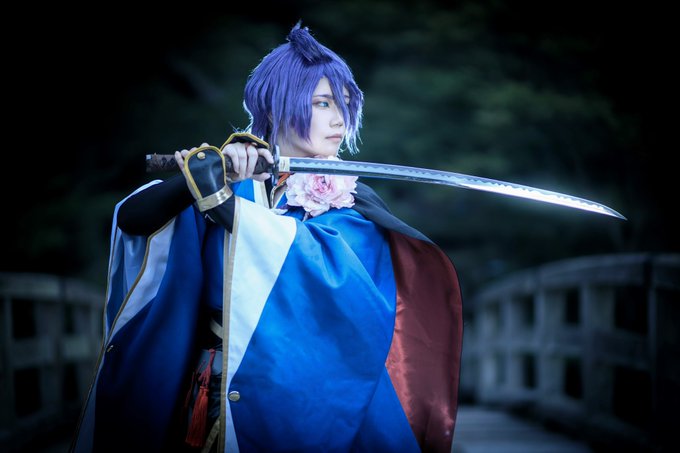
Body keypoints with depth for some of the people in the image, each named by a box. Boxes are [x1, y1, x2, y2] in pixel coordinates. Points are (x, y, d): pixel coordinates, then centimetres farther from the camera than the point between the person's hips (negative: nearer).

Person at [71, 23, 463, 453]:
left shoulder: (350, 204, -1)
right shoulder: (233, 181, 2)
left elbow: (330, 268, -23)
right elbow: (131, 218, -10)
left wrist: (223, 202, -26)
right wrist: (201, 176, -26)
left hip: (305, 399, -1)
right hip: (216, 395, 1)